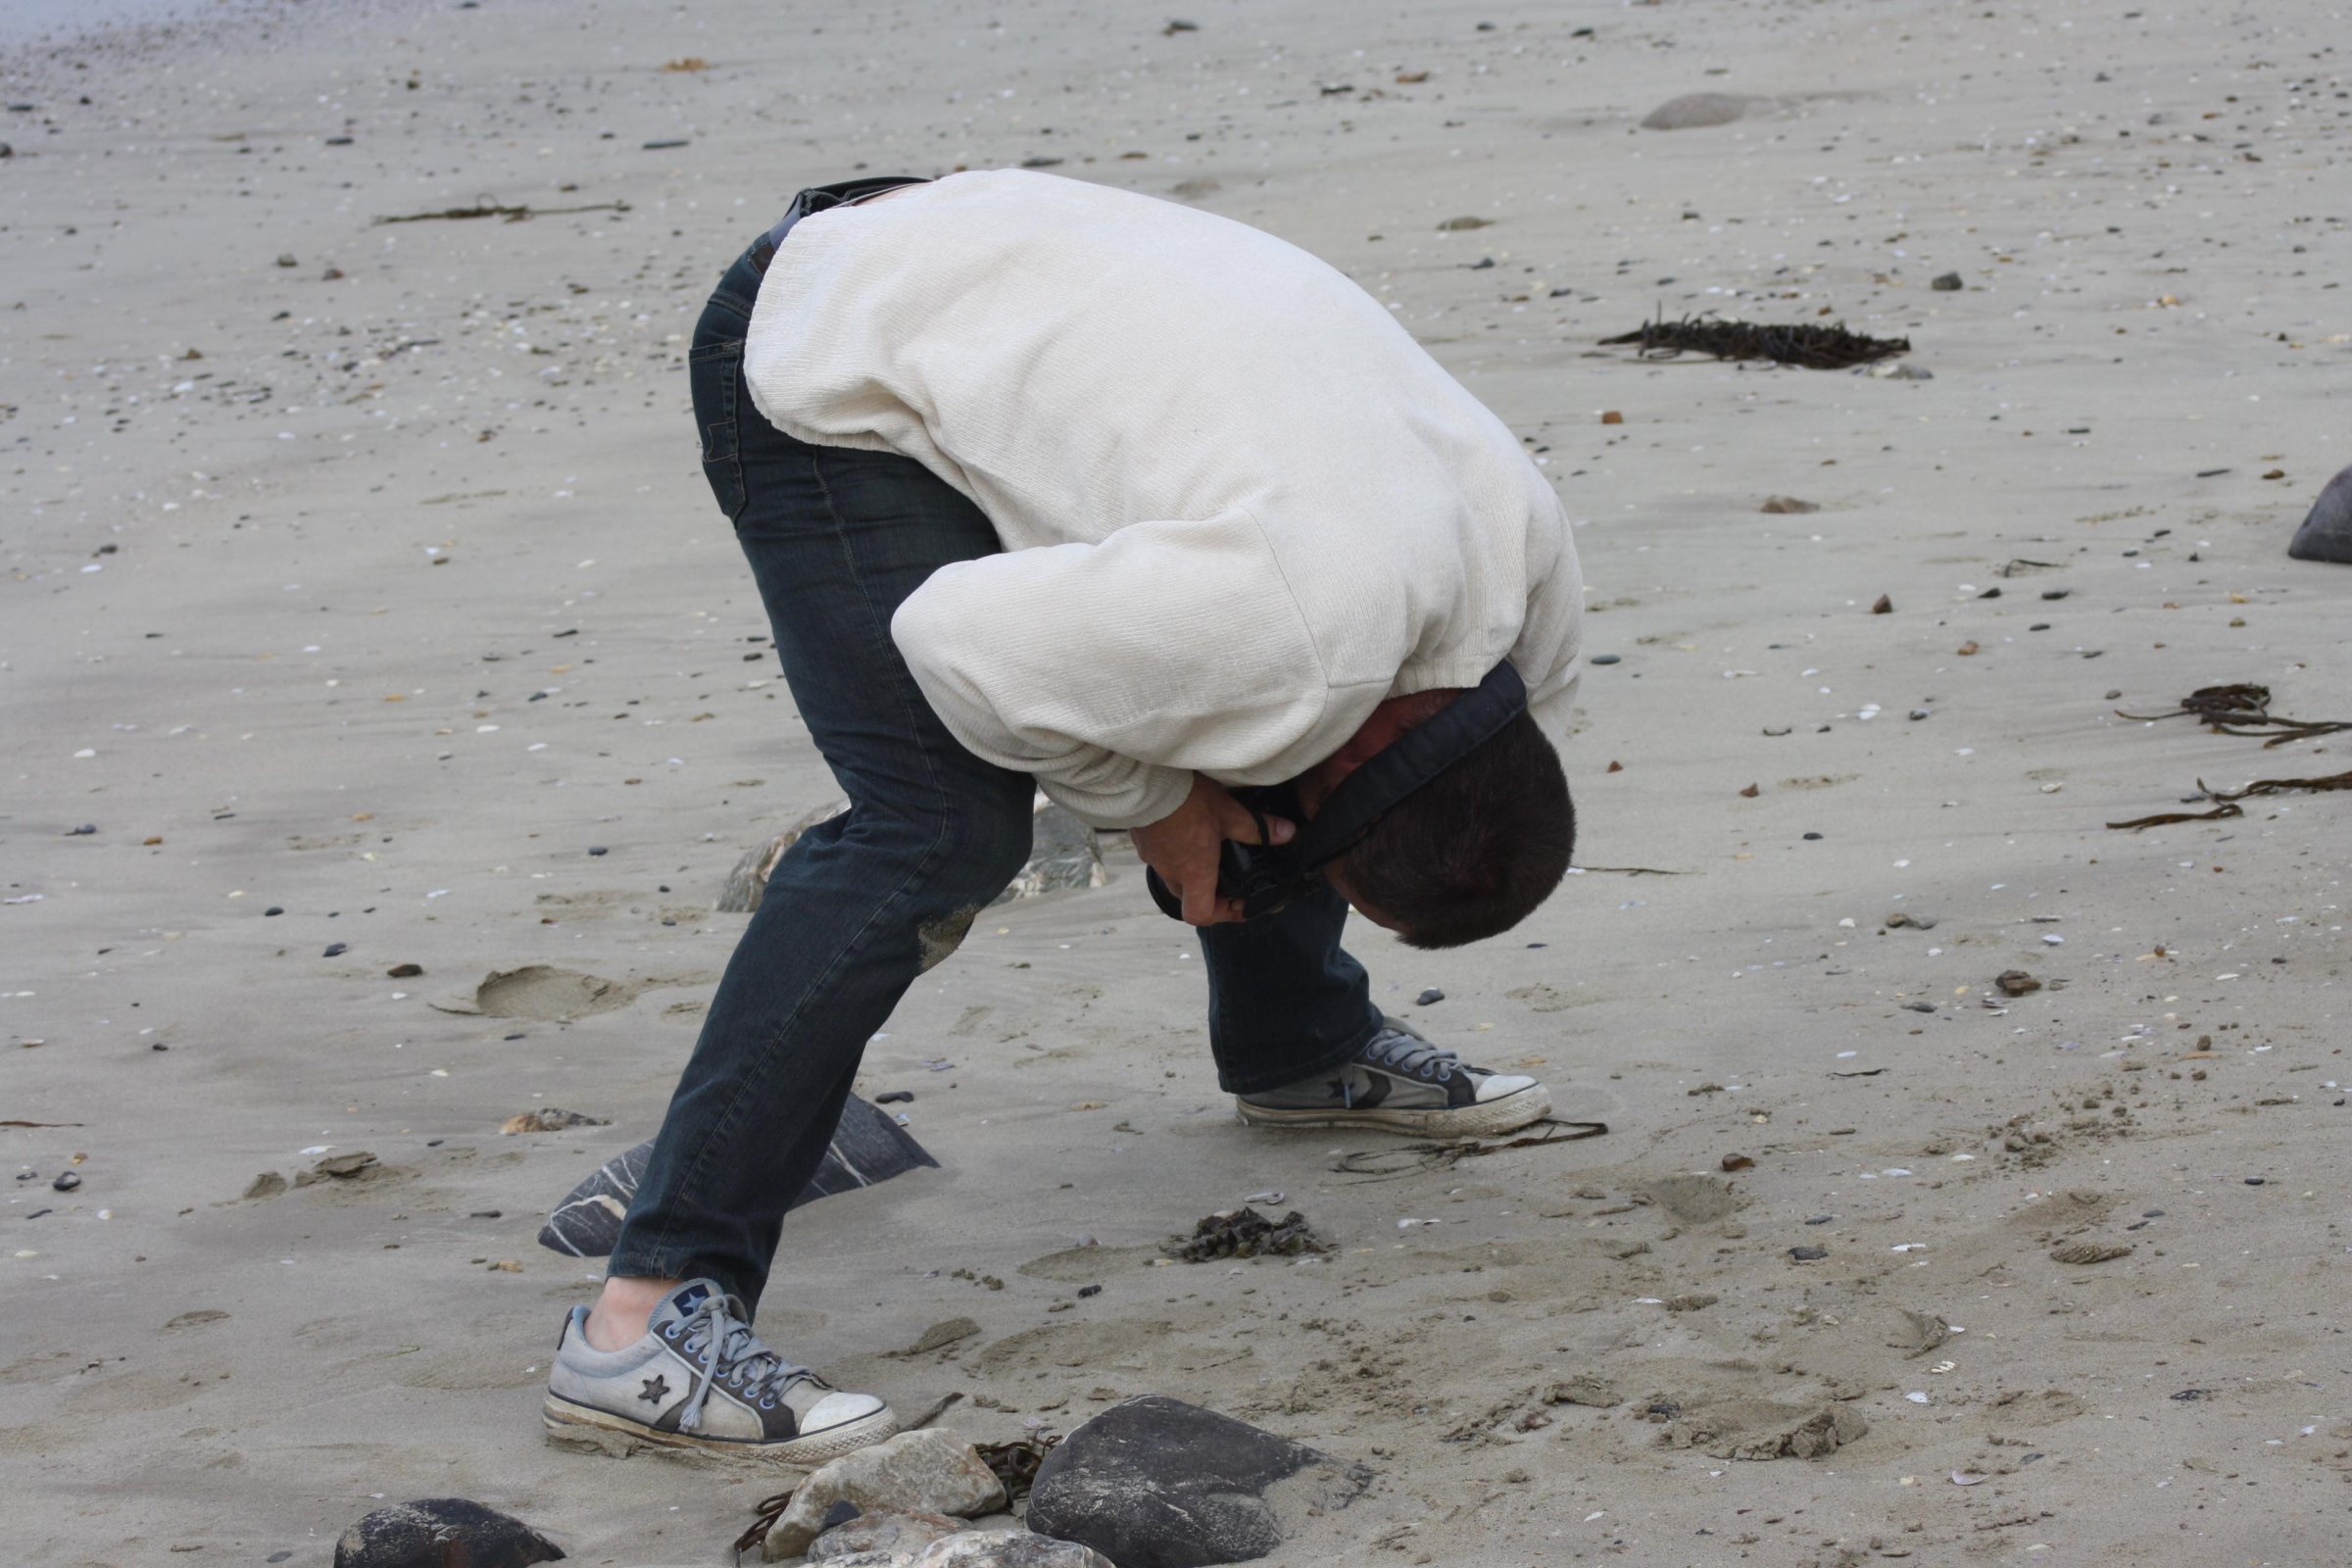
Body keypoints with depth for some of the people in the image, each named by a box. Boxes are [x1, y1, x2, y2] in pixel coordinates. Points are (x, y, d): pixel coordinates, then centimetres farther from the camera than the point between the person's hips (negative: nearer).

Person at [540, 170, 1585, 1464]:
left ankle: (1296, 1052, 42)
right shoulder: (1304, 632, -33)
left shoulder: (1526, 540, -6)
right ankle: (647, 1318, -24)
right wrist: (1151, 799, -14)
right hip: (817, 377, -9)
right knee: (945, 826, -22)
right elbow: (962, 638, -29)